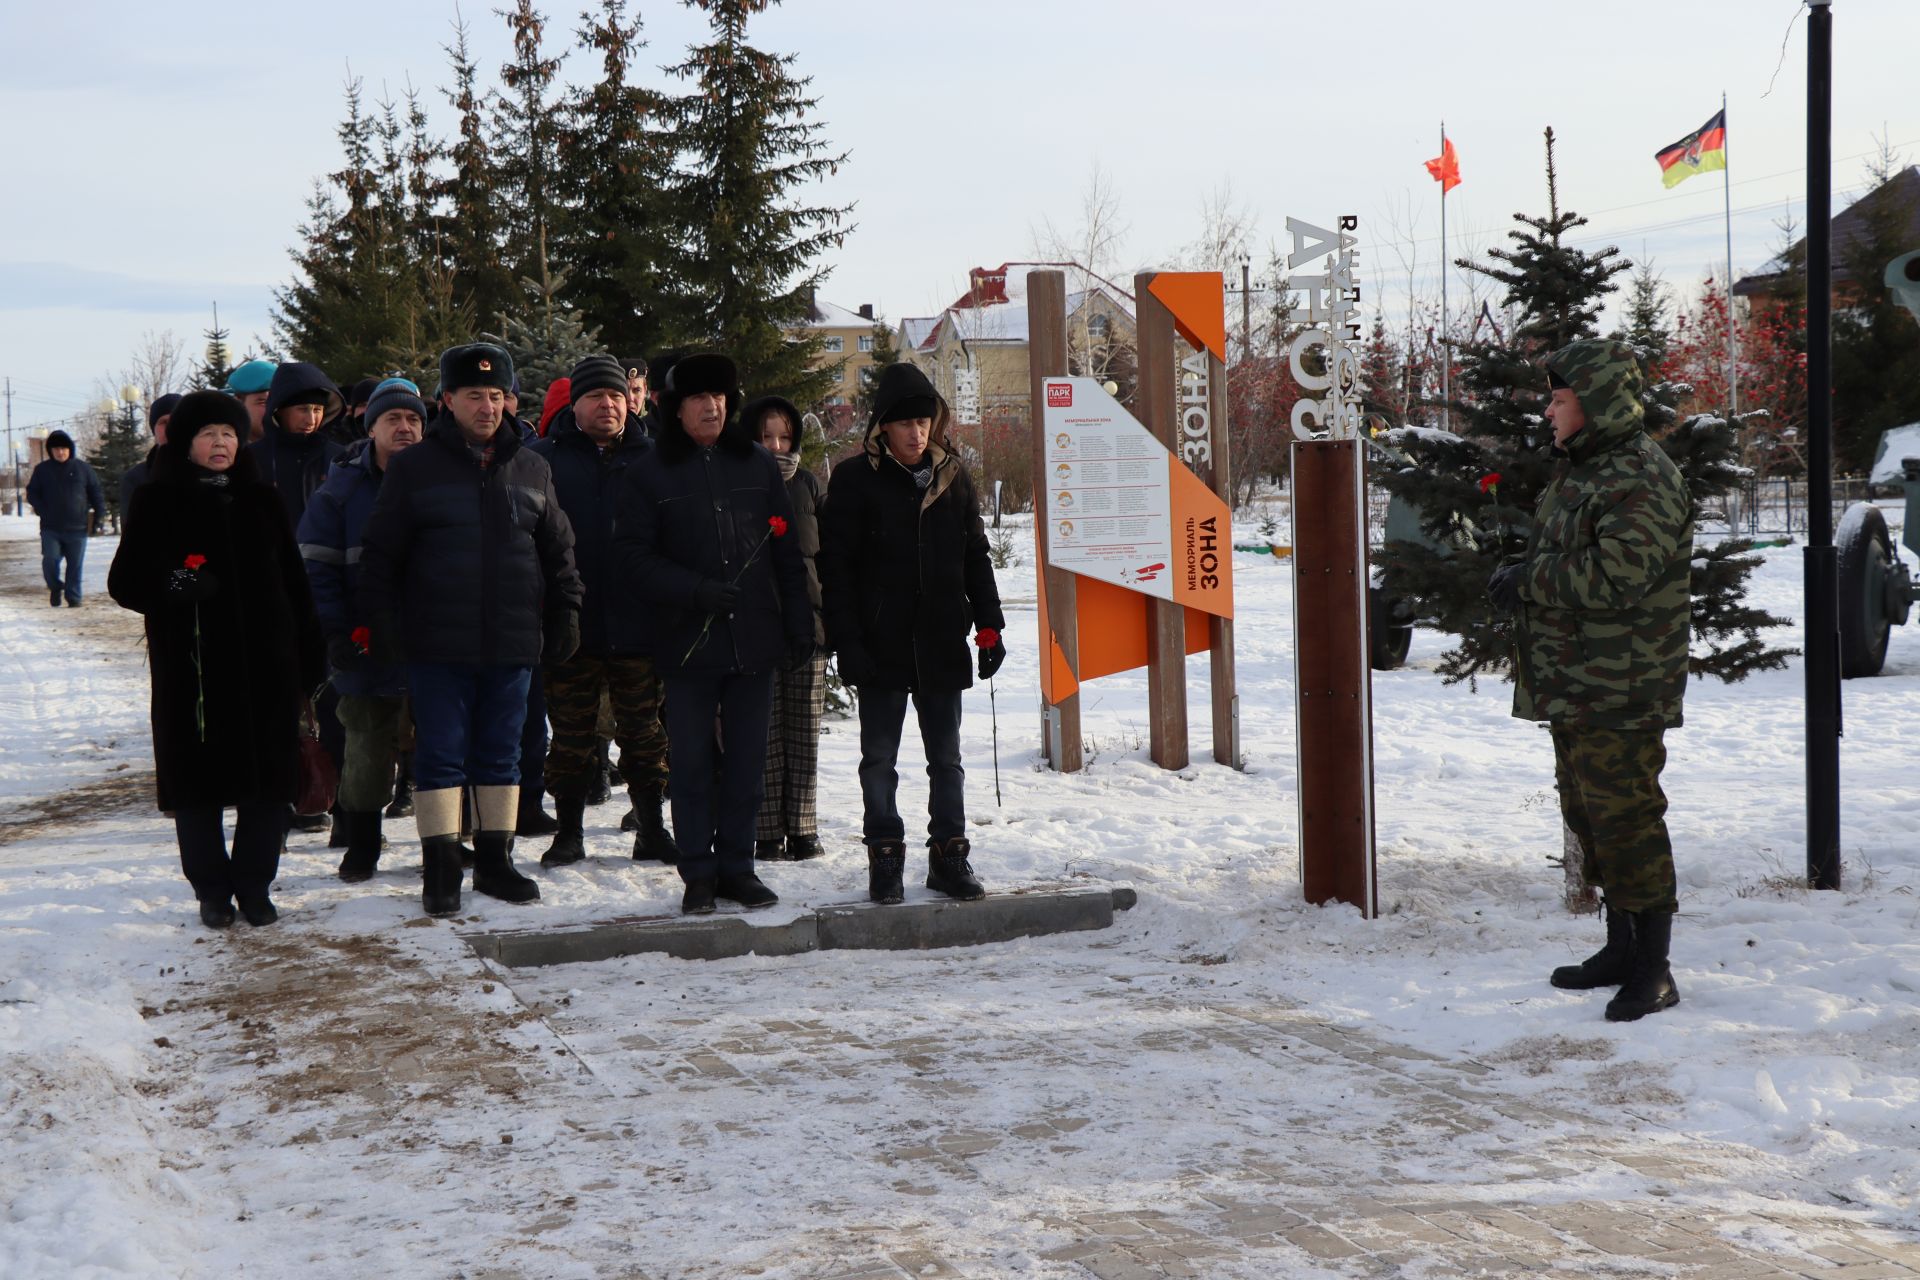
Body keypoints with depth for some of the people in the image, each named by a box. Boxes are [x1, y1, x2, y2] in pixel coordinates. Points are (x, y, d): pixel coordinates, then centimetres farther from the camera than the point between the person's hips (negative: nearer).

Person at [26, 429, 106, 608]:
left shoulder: (82, 468, 4)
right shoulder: (42, 470, 6)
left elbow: (97, 493, 9)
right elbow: (32, 493, 11)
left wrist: (98, 515, 1)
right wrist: (42, 511, -5)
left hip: (77, 528, 0)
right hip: (50, 528, 0)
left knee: (75, 565, 2)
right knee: (50, 560, -11)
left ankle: (74, 597, 13)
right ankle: (55, 588, 14)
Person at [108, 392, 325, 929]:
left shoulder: (260, 501, 11)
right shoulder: (158, 503, 2)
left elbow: (294, 584, 13)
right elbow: (125, 582, -1)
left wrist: (309, 660, 8)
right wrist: (174, 586, -23)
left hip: (264, 664, 3)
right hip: (190, 667, -2)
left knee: (269, 778, 2)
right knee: (197, 780, 2)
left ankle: (254, 884, 15)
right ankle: (211, 888, 16)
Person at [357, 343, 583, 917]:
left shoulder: (531, 469, 10)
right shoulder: (414, 467, 0)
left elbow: (558, 549, 17)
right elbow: (380, 552, 2)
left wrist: (565, 615, 12)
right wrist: (378, 621, -4)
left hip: (513, 643, 3)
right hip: (437, 644, -3)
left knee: (501, 755, 10)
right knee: (440, 755, -1)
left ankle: (495, 861, 20)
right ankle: (440, 870, 5)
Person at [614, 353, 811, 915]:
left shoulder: (757, 464, 9)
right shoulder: (651, 474, 1)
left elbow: (786, 552, 10)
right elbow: (632, 557, -5)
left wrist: (799, 624, 4)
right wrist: (695, 591, -17)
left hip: (754, 638, 2)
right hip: (687, 640, -2)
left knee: (747, 758, 7)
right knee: (691, 760, 2)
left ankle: (737, 865, 17)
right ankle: (698, 874, 10)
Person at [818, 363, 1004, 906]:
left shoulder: (953, 476, 7)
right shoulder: (855, 479, -5)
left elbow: (976, 556, 13)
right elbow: (836, 567, -7)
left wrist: (989, 624, 7)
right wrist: (847, 641, -13)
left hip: (942, 644, 3)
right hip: (880, 645, -3)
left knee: (946, 756, 9)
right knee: (879, 758, 6)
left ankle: (949, 855, 18)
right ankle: (885, 857, 16)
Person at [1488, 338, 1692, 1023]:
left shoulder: (1642, 479, -16)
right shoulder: (1581, 472, 17)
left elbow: (1616, 576, -26)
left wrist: (1527, 581, -17)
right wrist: (1524, 576, 4)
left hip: (1620, 692, -10)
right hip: (1573, 684, 10)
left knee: (1626, 819, -8)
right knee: (1588, 815, 17)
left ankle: (1653, 971, 0)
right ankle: (1622, 948, 29)